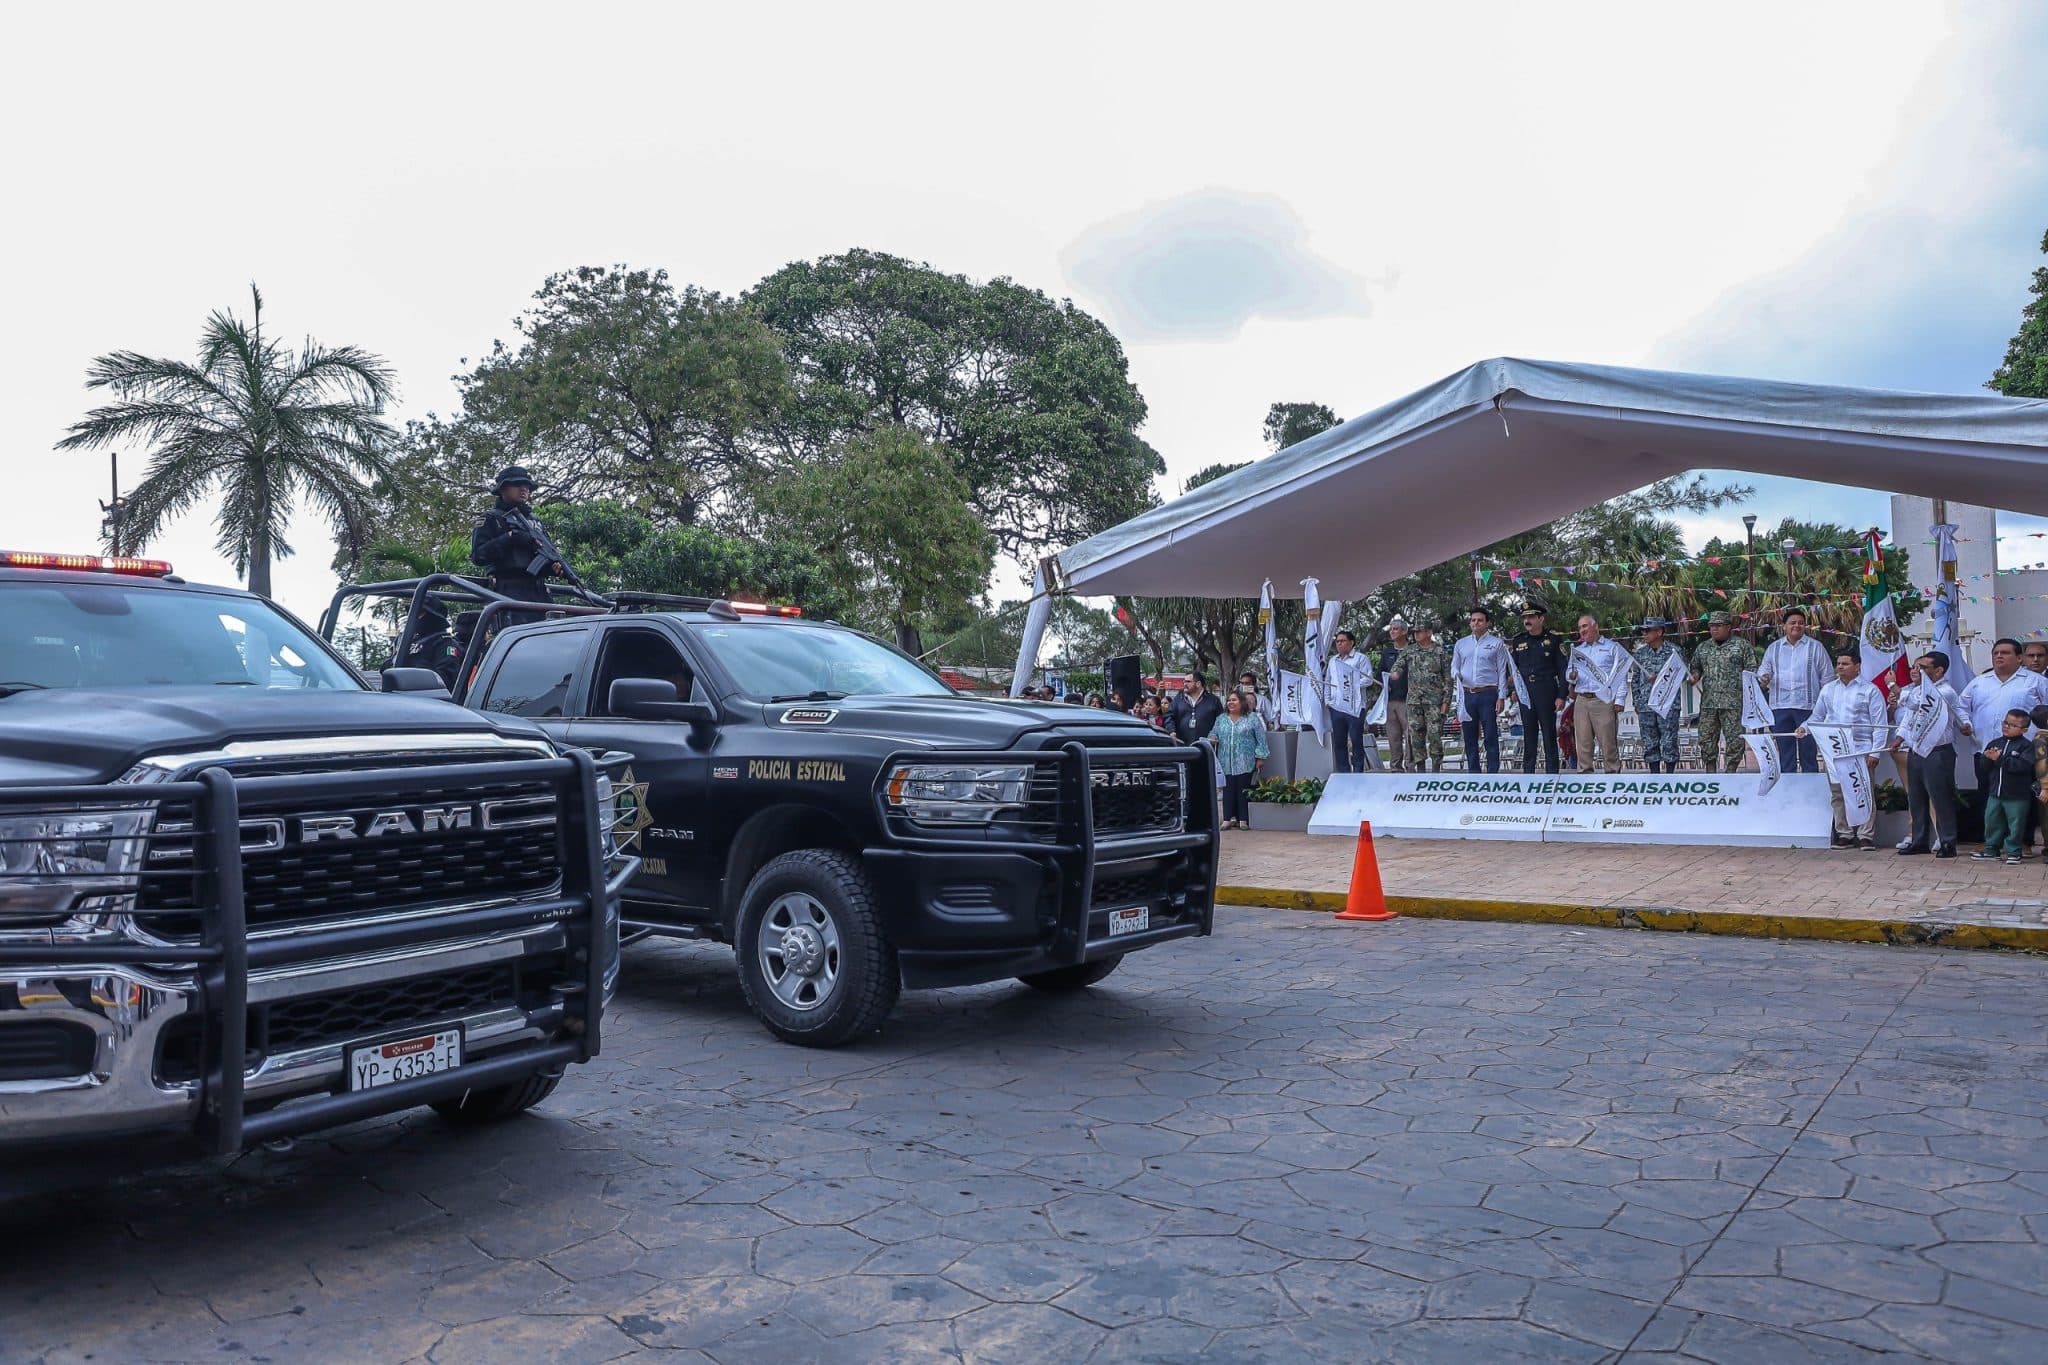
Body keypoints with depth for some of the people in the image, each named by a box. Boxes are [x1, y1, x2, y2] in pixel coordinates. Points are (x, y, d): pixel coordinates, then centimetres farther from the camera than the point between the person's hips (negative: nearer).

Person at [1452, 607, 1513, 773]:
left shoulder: (1496, 644, 4)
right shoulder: (1461, 644, 14)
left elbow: (1502, 671, 1)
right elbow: (1454, 666, 17)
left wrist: (1501, 697, -6)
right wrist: (1456, 675, -8)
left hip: (1488, 695, -4)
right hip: (1467, 695, 4)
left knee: (1491, 737, -4)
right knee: (1469, 737, 7)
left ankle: (1493, 771, -1)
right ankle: (1473, 772, 14)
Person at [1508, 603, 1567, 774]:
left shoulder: (1553, 641, 0)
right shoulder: (1517, 642, 10)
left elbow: (1562, 670, -2)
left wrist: (1561, 696, -8)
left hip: (1547, 693, -3)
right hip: (1525, 694, 3)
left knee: (1549, 734, 1)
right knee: (1528, 734, 7)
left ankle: (1552, 771, 6)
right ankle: (1528, 771, 12)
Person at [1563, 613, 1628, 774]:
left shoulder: (1612, 648, 5)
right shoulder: (1577, 650, 20)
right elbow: (1568, 671, 23)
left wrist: (1619, 700, -8)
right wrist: (1571, 676, -2)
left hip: (1604, 701, -4)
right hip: (1581, 700, 5)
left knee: (1608, 742, -5)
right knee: (1582, 742, 2)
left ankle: (1613, 772, 1)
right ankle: (1585, 772, 7)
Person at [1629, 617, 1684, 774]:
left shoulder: (1673, 650, 0)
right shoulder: (1640, 652, 12)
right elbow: (1635, 679, 15)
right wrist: (1637, 701, 8)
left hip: (1668, 705, -4)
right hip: (1645, 706, 4)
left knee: (1669, 742, -4)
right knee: (1649, 744, 5)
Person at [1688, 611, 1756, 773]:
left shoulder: (1742, 645, 3)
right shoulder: (1702, 647, 16)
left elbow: (1752, 669, 1)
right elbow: (1696, 667, 24)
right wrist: (1694, 676, 3)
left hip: (1733, 701, -4)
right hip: (1708, 701, 4)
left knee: (1734, 738, -4)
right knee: (1706, 738, 3)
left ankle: (1730, 772, 4)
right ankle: (1710, 773, 11)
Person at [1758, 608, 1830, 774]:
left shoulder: (1815, 647, 6)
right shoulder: (1773, 648, 12)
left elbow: (1826, 677, 7)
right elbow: (1764, 668, 14)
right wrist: (1764, 677, -10)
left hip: (1807, 706, -2)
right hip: (1780, 705, 2)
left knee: (1808, 750, 0)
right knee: (1785, 749, 6)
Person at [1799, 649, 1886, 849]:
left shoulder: (1870, 690, 2)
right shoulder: (1828, 690, 15)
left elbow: (1880, 724, -2)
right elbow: (1817, 716, 18)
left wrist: (1874, 752, -10)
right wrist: (1804, 727, -4)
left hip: (1860, 751, -4)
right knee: (1837, 794, 6)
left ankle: (1866, 835, 2)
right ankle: (1844, 834, 13)